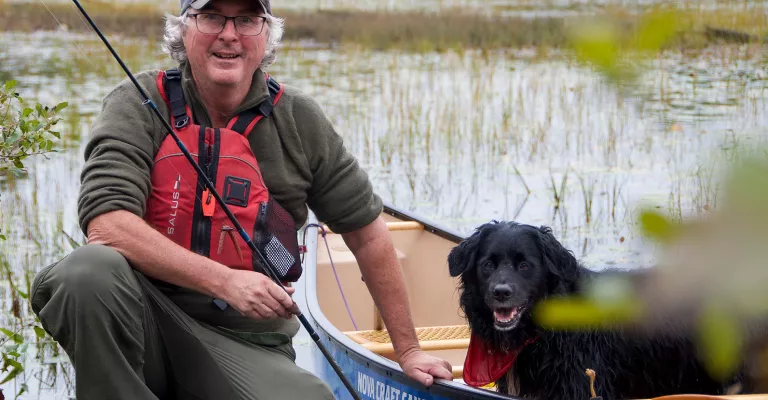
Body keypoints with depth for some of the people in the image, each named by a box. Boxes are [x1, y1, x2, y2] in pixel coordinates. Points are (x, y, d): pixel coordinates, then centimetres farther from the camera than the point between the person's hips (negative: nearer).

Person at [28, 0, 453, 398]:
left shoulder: (299, 121, 5)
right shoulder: (139, 105, -3)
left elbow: (367, 233, 13)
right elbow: (106, 221, -17)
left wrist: (408, 350, 14)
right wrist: (224, 281, -24)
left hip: (245, 345, 2)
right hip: (147, 320, -2)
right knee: (89, 271, -34)